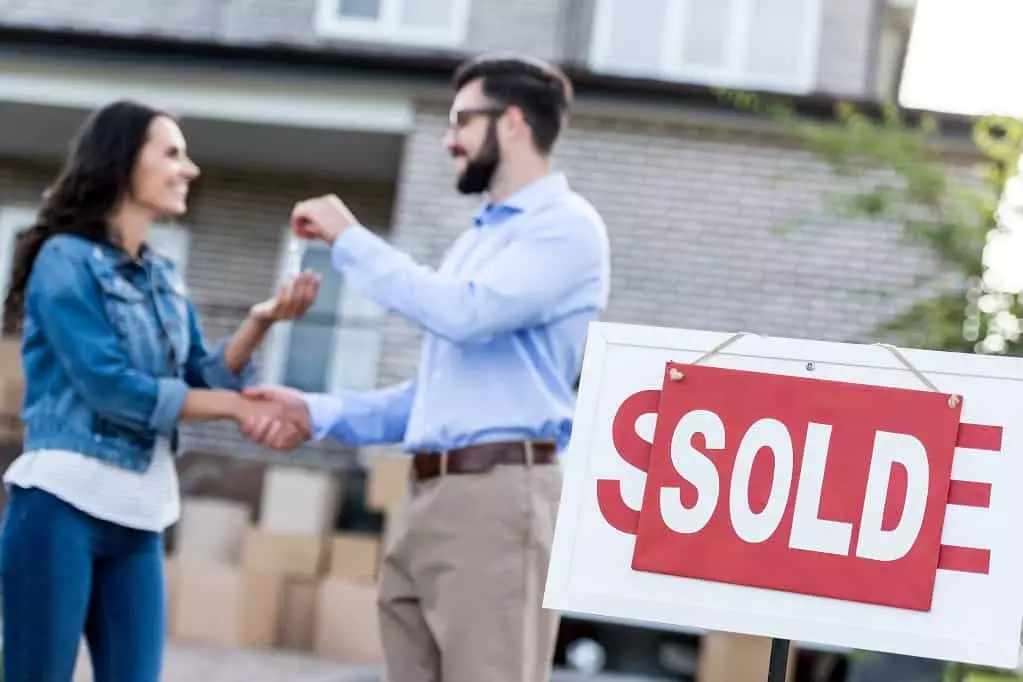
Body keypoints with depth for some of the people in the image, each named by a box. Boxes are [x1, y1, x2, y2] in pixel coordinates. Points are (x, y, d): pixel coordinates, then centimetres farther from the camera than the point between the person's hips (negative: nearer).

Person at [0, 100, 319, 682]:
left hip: (138, 517, 7)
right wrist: (236, 406, -8)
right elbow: (109, 386, -14)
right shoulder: (66, 259, -6)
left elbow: (205, 380, 9)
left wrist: (260, 322, -7)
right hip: (63, 504, -7)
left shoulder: (165, 279, 16)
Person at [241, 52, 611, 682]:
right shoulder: (475, 243, 26)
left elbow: (464, 314, -18)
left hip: (498, 497, -9)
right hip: (427, 500, 9)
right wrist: (317, 416, 12)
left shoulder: (566, 226, -3)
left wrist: (351, 240, -7)